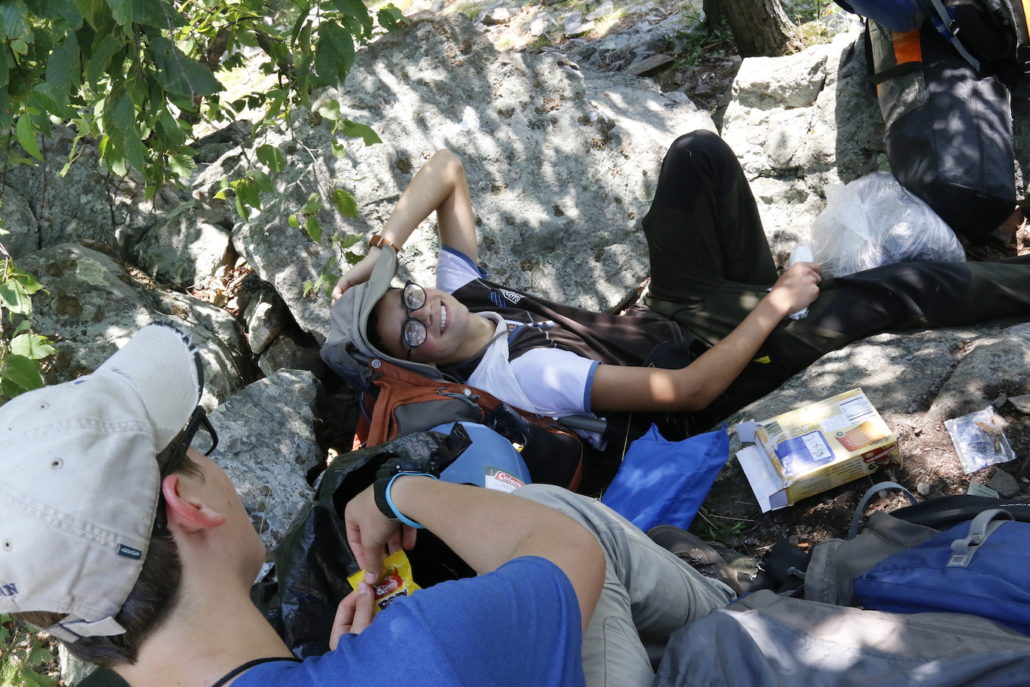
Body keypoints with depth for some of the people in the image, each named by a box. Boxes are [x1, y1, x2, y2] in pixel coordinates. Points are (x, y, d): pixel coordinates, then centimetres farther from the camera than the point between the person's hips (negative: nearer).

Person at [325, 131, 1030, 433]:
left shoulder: (461, 291, -8)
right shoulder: (524, 376, -32)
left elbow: (448, 168, -4)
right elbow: (688, 390, -33)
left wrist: (385, 247, -17)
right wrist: (774, 310, -25)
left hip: (668, 314, 8)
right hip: (706, 365, -8)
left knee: (699, 152, 2)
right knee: (889, 293, -14)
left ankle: (751, 289, 16)